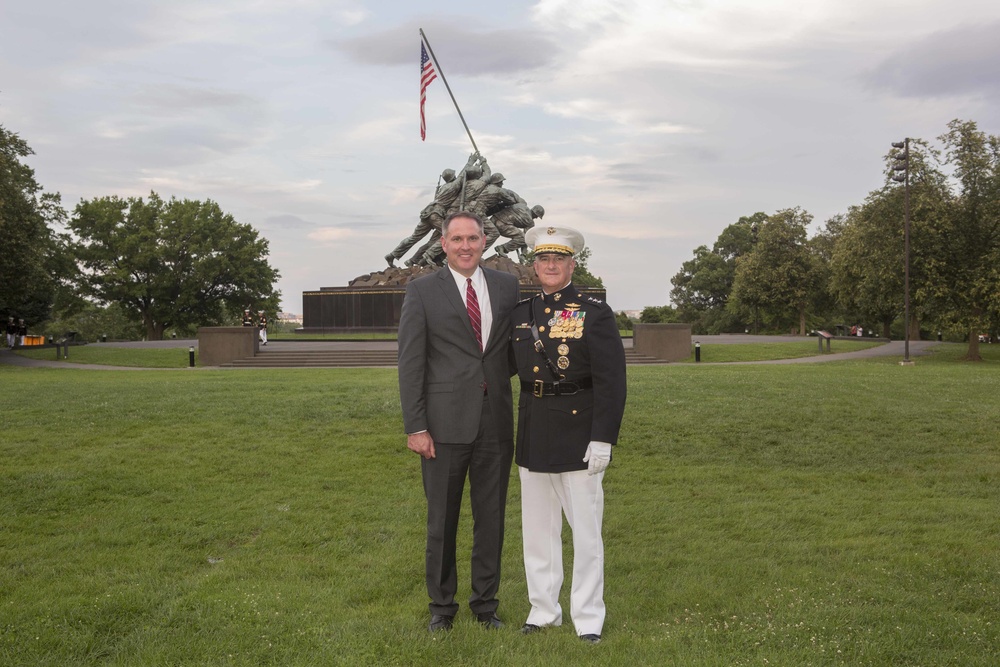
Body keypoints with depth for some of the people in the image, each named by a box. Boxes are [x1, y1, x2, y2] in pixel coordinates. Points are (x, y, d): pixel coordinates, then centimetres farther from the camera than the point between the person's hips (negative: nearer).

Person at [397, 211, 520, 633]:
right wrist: (415, 427, -9)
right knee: (442, 519, 8)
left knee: (491, 517, 11)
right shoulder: (422, 291, -1)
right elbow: (410, 362, -4)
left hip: (495, 422, 3)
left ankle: (486, 603, 26)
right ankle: (442, 606, 25)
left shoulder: (507, 286, 8)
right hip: (445, 423, -3)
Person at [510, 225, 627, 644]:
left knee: (585, 529, 4)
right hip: (533, 433, 5)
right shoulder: (520, 314, 8)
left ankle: (588, 618, 18)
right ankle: (543, 610, 27)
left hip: (579, 433, -4)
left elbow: (611, 382, -10)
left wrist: (603, 439, -15)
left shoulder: (595, 314, -6)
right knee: (537, 527, 13)